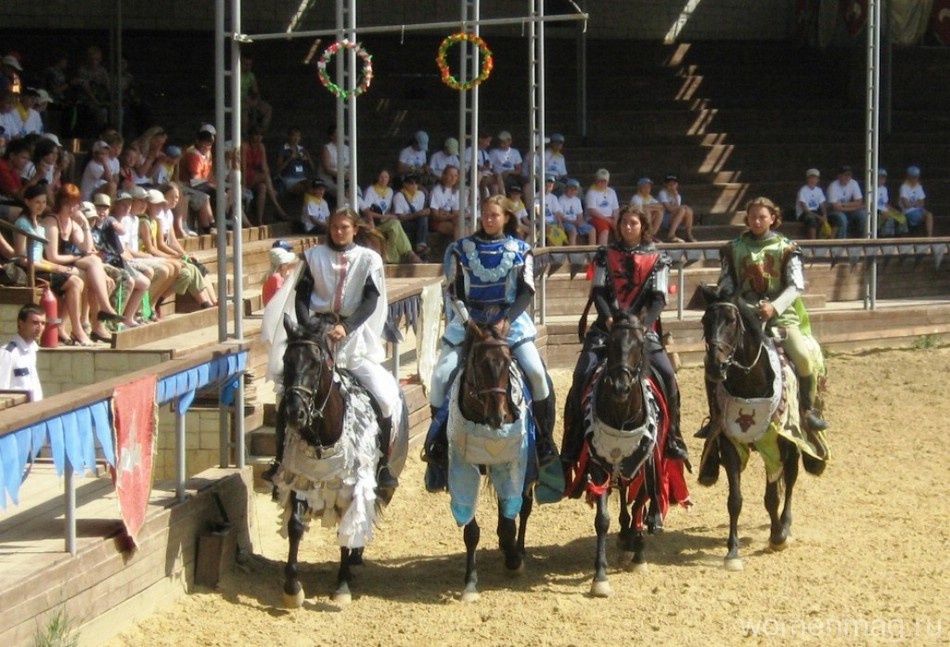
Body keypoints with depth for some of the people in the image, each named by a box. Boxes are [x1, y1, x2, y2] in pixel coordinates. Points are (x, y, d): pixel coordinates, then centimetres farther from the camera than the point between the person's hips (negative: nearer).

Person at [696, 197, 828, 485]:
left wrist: (774, 306, -20)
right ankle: (716, 416, -1)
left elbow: (796, 285, -5)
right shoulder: (734, 249, 11)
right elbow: (725, 287, 10)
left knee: (805, 355, -26)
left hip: (781, 316, -2)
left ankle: (809, 407, -5)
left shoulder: (786, 248, 4)